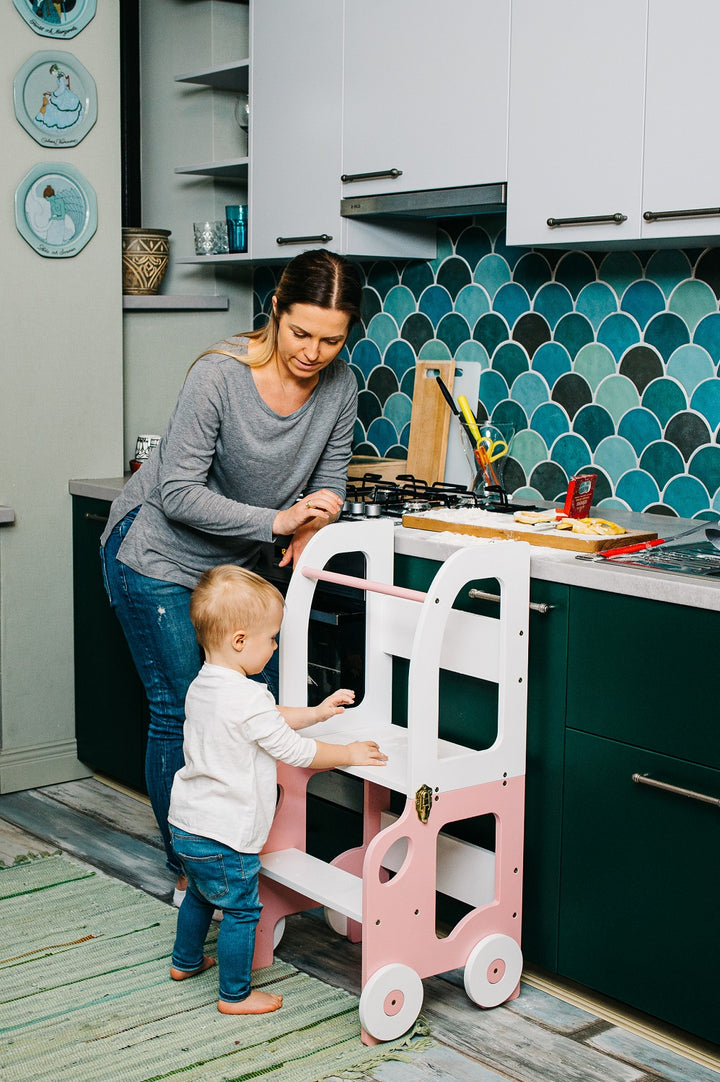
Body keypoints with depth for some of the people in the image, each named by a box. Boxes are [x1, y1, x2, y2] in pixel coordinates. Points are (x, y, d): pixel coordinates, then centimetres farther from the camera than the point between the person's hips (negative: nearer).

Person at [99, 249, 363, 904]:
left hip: (235, 563, 6)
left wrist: (314, 522, -21)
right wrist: (278, 520, -32)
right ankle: (187, 871, 14)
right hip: (158, 559, -5)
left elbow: (330, 479, 2)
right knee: (182, 714, -3)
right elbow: (178, 493, -26)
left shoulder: (339, 386, -11)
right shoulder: (220, 374, -27)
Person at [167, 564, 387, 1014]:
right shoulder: (249, 698, -26)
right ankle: (236, 994, 18)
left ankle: (186, 961, 47)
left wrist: (317, 712, 19)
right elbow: (294, 750, -16)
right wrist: (348, 753, -4)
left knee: (200, 894, 29)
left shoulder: (203, 686, 4)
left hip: (187, 823, 9)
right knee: (241, 911, 6)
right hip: (225, 835, -9)